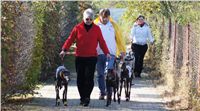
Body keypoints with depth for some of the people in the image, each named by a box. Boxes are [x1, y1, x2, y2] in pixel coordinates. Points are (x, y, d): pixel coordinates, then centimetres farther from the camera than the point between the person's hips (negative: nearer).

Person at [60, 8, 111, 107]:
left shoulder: (96, 29, 4)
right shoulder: (78, 28, 2)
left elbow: (101, 42, 6)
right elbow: (70, 39, 1)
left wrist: (106, 52, -2)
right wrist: (64, 50, -11)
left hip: (92, 57, -1)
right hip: (79, 57, 1)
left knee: (89, 77, -10)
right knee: (80, 78, 4)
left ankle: (87, 97, -3)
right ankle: (83, 98, 16)